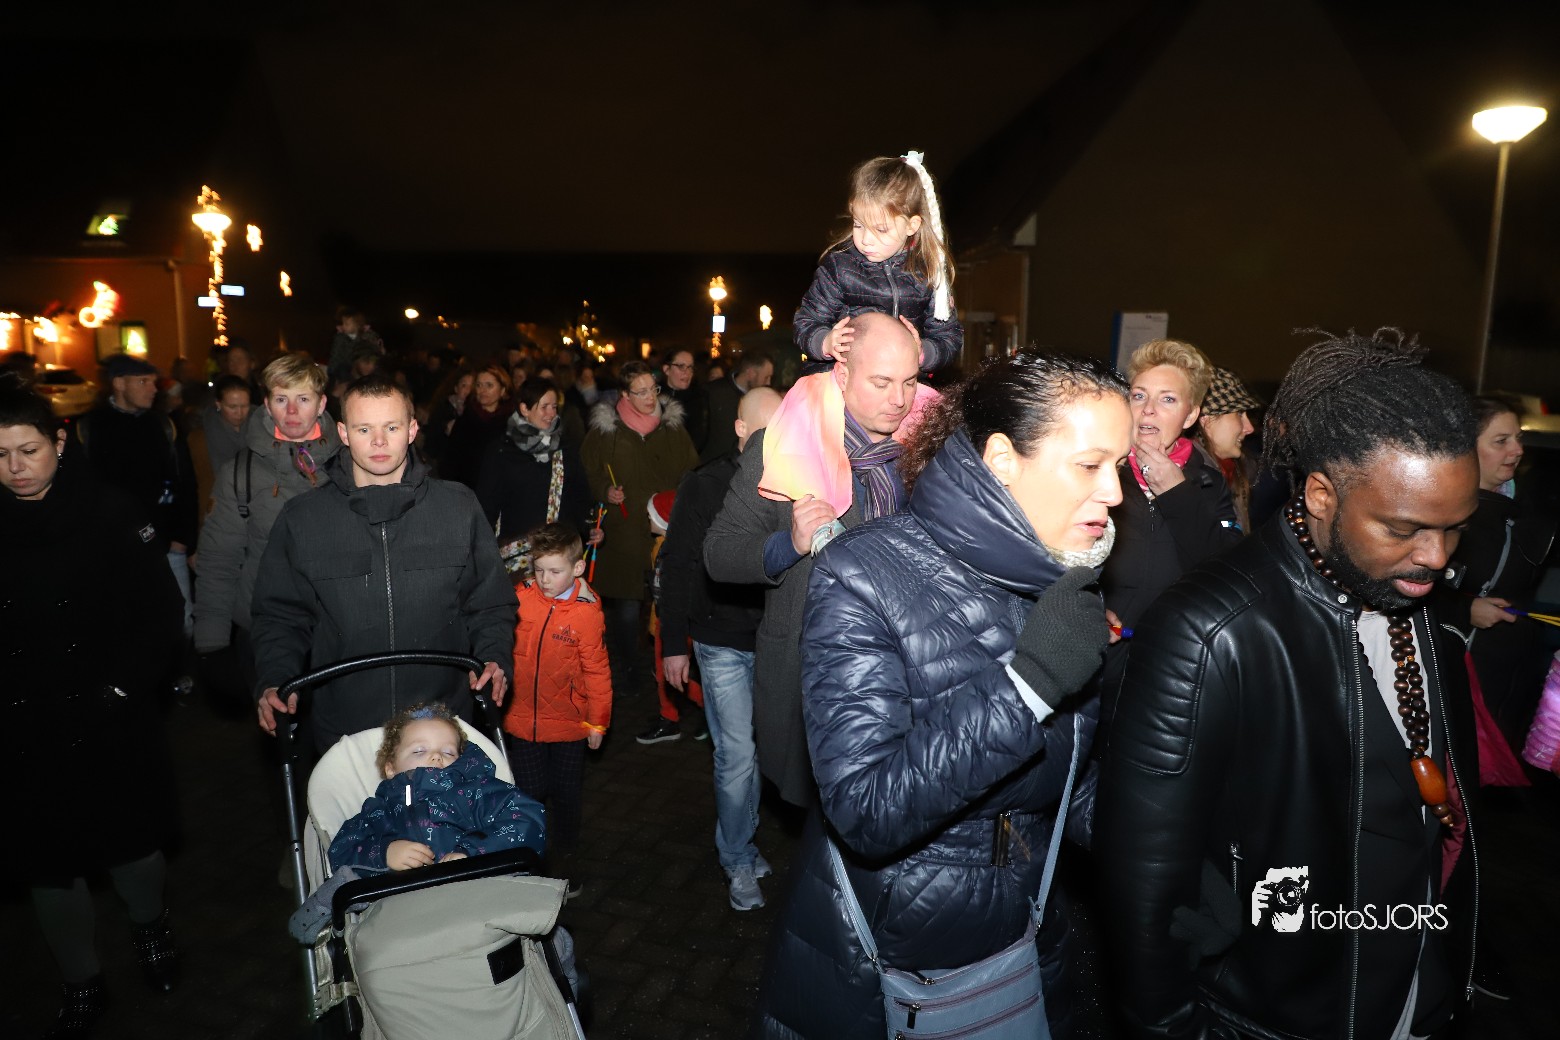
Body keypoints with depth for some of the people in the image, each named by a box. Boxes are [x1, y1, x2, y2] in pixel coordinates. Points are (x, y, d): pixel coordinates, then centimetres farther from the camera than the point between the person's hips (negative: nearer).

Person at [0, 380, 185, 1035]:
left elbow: (160, 612, -7)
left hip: (114, 728, -2)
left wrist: (119, 691, -13)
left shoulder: (110, 514, -9)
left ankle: (149, 927, 44)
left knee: (132, 843, 14)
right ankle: (82, 985, 33)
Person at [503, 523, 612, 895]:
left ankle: (565, 859, 36)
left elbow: (596, 670, -7)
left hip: (568, 726, -1)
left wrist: (598, 721, -2)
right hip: (523, 723, 1)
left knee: (567, 797, 16)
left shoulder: (587, 612, -14)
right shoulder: (521, 599, -10)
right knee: (528, 795, 12)